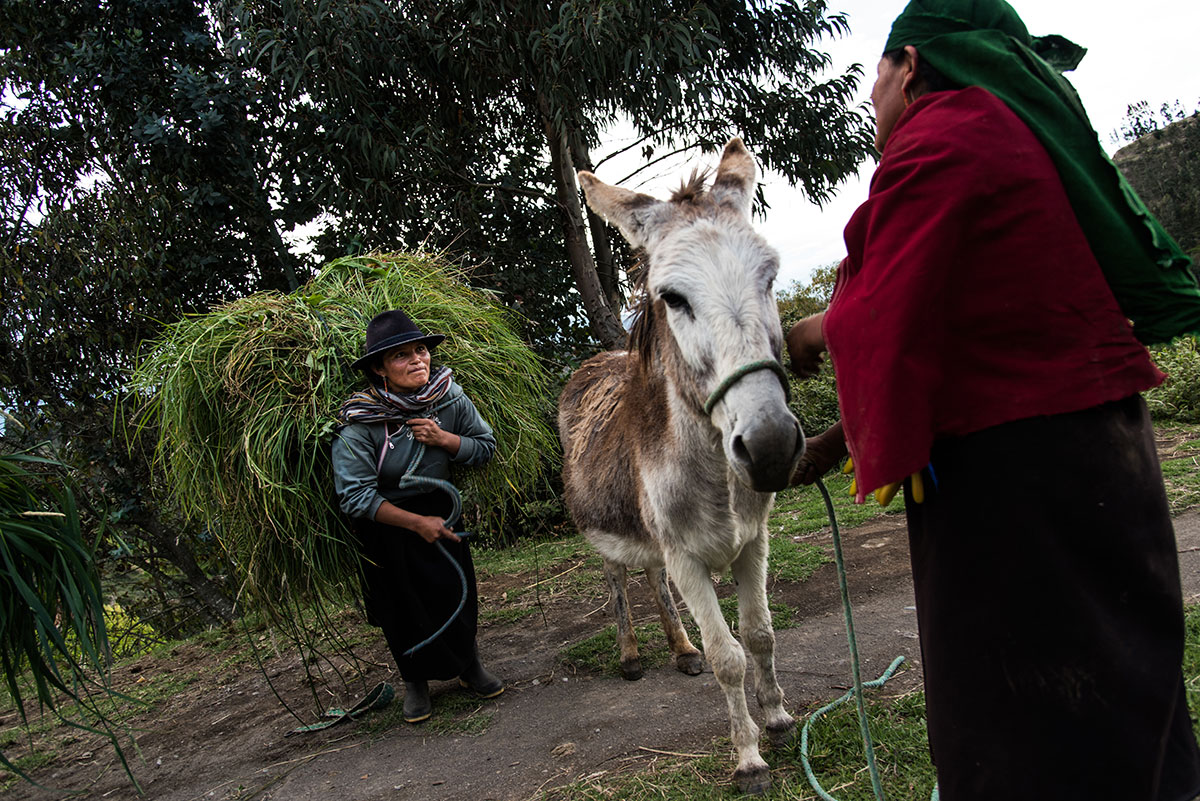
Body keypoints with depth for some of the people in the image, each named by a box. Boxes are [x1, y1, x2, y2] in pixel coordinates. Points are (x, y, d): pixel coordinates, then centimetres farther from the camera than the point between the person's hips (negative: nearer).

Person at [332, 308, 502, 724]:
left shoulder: (449, 396, -14)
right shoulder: (360, 422, -26)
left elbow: (486, 447, -4)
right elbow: (355, 495, -25)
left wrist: (441, 438, -22)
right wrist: (417, 523, -23)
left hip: (440, 506, 3)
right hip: (384, 522, -3)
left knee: (458, 590, 6)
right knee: (401, 602, 8)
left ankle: (469, 666, 33)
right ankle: (414, 682, 33)